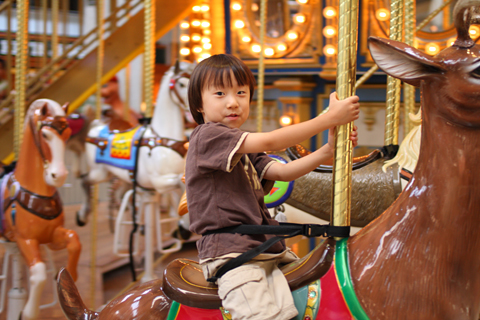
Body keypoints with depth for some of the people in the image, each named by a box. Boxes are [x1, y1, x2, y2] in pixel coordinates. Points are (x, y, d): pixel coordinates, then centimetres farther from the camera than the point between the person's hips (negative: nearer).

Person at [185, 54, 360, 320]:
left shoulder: (246, 152, 22)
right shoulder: (207, 135, -8)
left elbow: (283, 172, 6)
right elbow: (269, 142, -17)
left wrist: (327, 151, -9)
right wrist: (330, 118, -16)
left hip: (266, 250, 9)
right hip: (229, 252, -9)